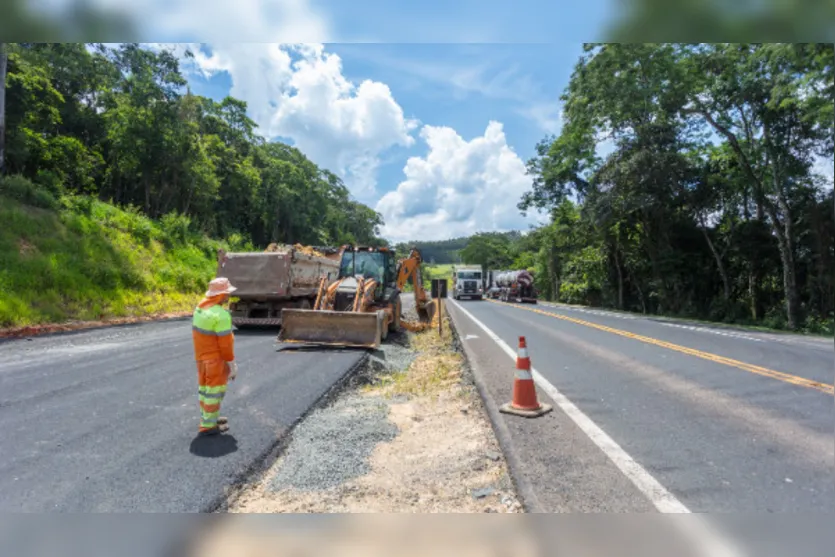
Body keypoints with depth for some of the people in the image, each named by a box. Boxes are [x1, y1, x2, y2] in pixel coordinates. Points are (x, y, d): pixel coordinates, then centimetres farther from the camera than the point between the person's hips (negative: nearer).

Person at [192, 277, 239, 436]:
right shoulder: (221, 315, -26)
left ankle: (208, 418, 35)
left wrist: (202, 353, 17)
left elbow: (197, 333, 9)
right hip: (215, 358, -9)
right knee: (215, 390, 3)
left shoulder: (201, 307, 2)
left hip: (201, 355, 9)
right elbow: (225, 342, -22)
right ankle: (208, 426, 13)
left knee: (205, 387, 20)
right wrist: (231, 362, -12)